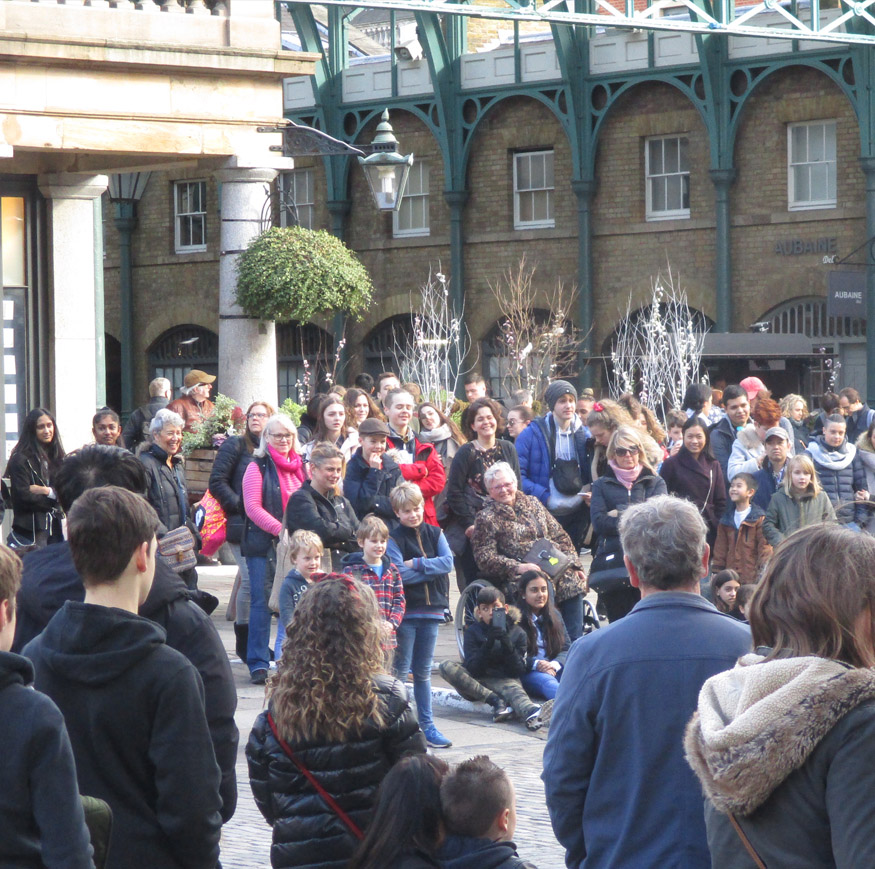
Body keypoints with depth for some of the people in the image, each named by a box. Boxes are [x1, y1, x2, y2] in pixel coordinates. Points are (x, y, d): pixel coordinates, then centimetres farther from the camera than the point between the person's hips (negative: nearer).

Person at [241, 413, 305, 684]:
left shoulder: (300, 466, 15)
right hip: (263, 545, -5)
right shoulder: (257, 467, -2)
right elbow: (252, 507, -10)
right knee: (262, 602, -3)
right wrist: (280, 530, -19)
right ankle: (259, 664, 1)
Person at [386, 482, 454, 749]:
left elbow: (448, 562, -6)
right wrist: (432, 569, -11)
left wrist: (417, 564, -13)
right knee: (400, 669, -2)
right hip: (405, 610, -4)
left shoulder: (435, 534, 9)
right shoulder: (394, 538, -4)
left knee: (423, 671, 12)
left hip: (431, 609, 4)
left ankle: (427, 724, 15)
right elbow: (399, 574, -17)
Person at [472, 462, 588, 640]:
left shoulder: (532, 503, 22)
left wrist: (574, 564, 7)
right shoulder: (486, 518, 8)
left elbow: (560, 536, 22)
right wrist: (518, 568, -16)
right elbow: (485, 558, -2)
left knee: (573, 583, -24)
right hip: (521, 578, -5)